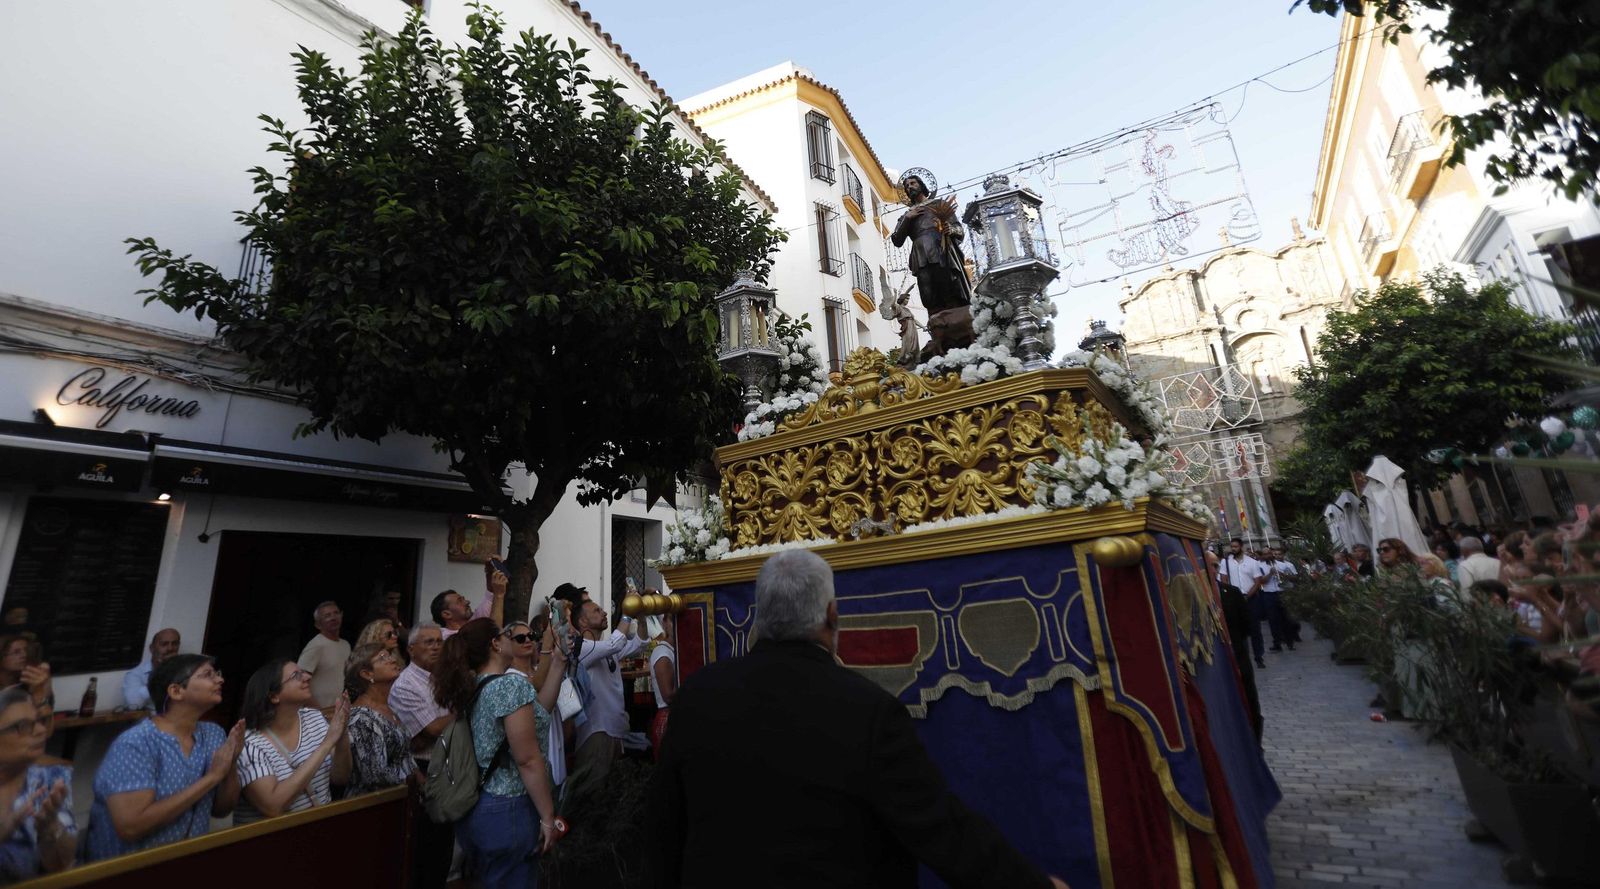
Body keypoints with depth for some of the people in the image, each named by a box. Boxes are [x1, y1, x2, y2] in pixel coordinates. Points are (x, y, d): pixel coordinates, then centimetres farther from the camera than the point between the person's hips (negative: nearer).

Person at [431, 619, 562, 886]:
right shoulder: (512, 685, -22)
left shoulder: (470, 688, 5)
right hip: (508, 811, -9)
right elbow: (528, 760, -21)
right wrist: (548, 816, -15)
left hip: (475, 809, 9)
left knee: (484, 881, 24)